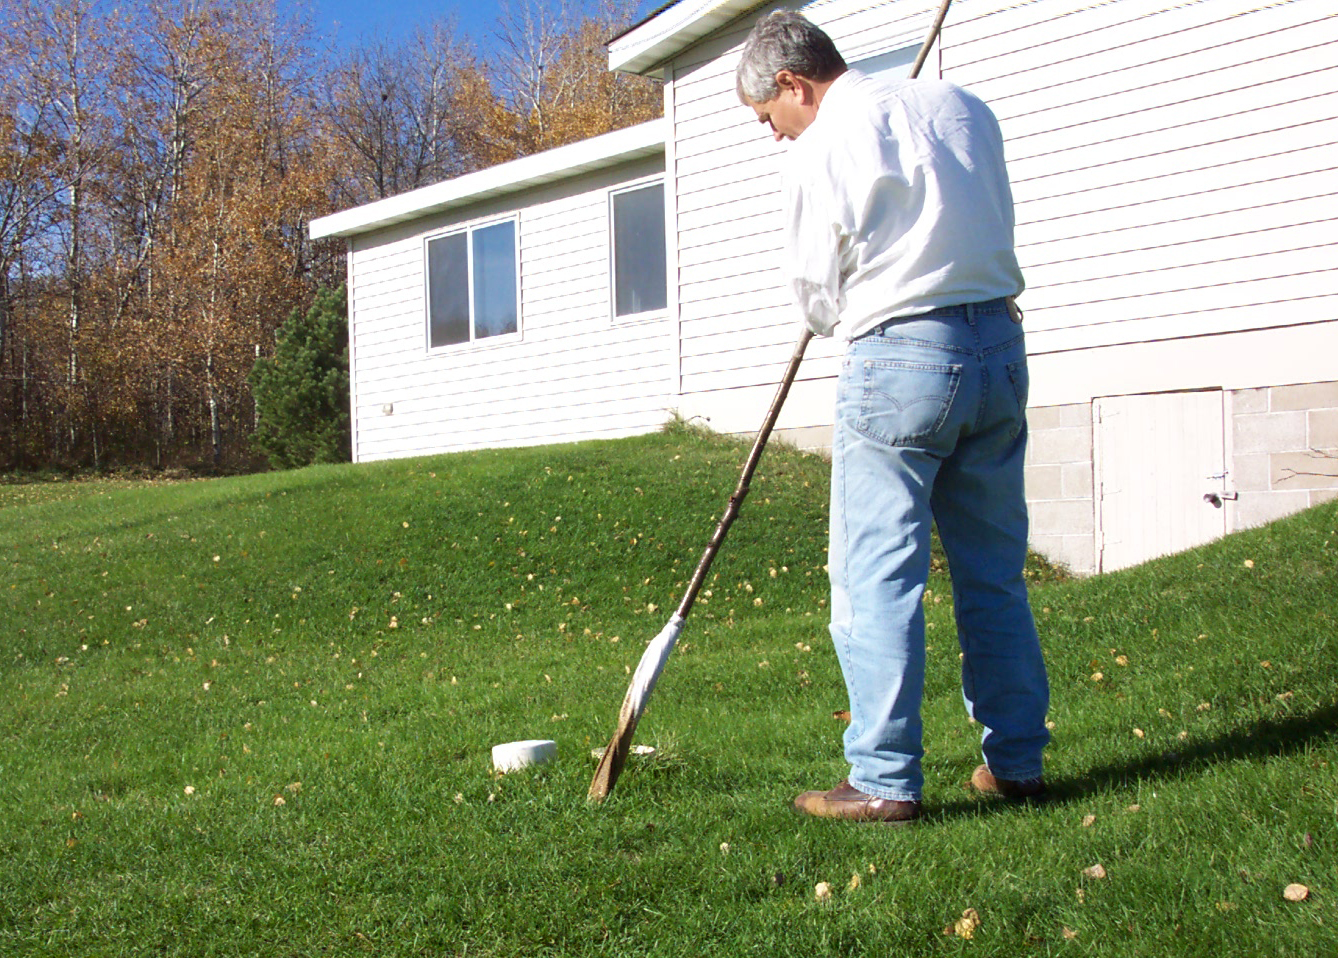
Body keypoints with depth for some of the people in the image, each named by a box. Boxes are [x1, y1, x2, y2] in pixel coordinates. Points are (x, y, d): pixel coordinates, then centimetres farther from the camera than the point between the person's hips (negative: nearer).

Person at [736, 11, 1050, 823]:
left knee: (875, 573, -1)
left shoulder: (822, 147, -5)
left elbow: (817, 297, 1)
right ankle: (1016, 760, 17)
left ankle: (885, 780, -1)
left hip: (900, 359, -7)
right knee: (996, 569, 12)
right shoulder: (961, 104, 13)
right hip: (999, 344, 7)